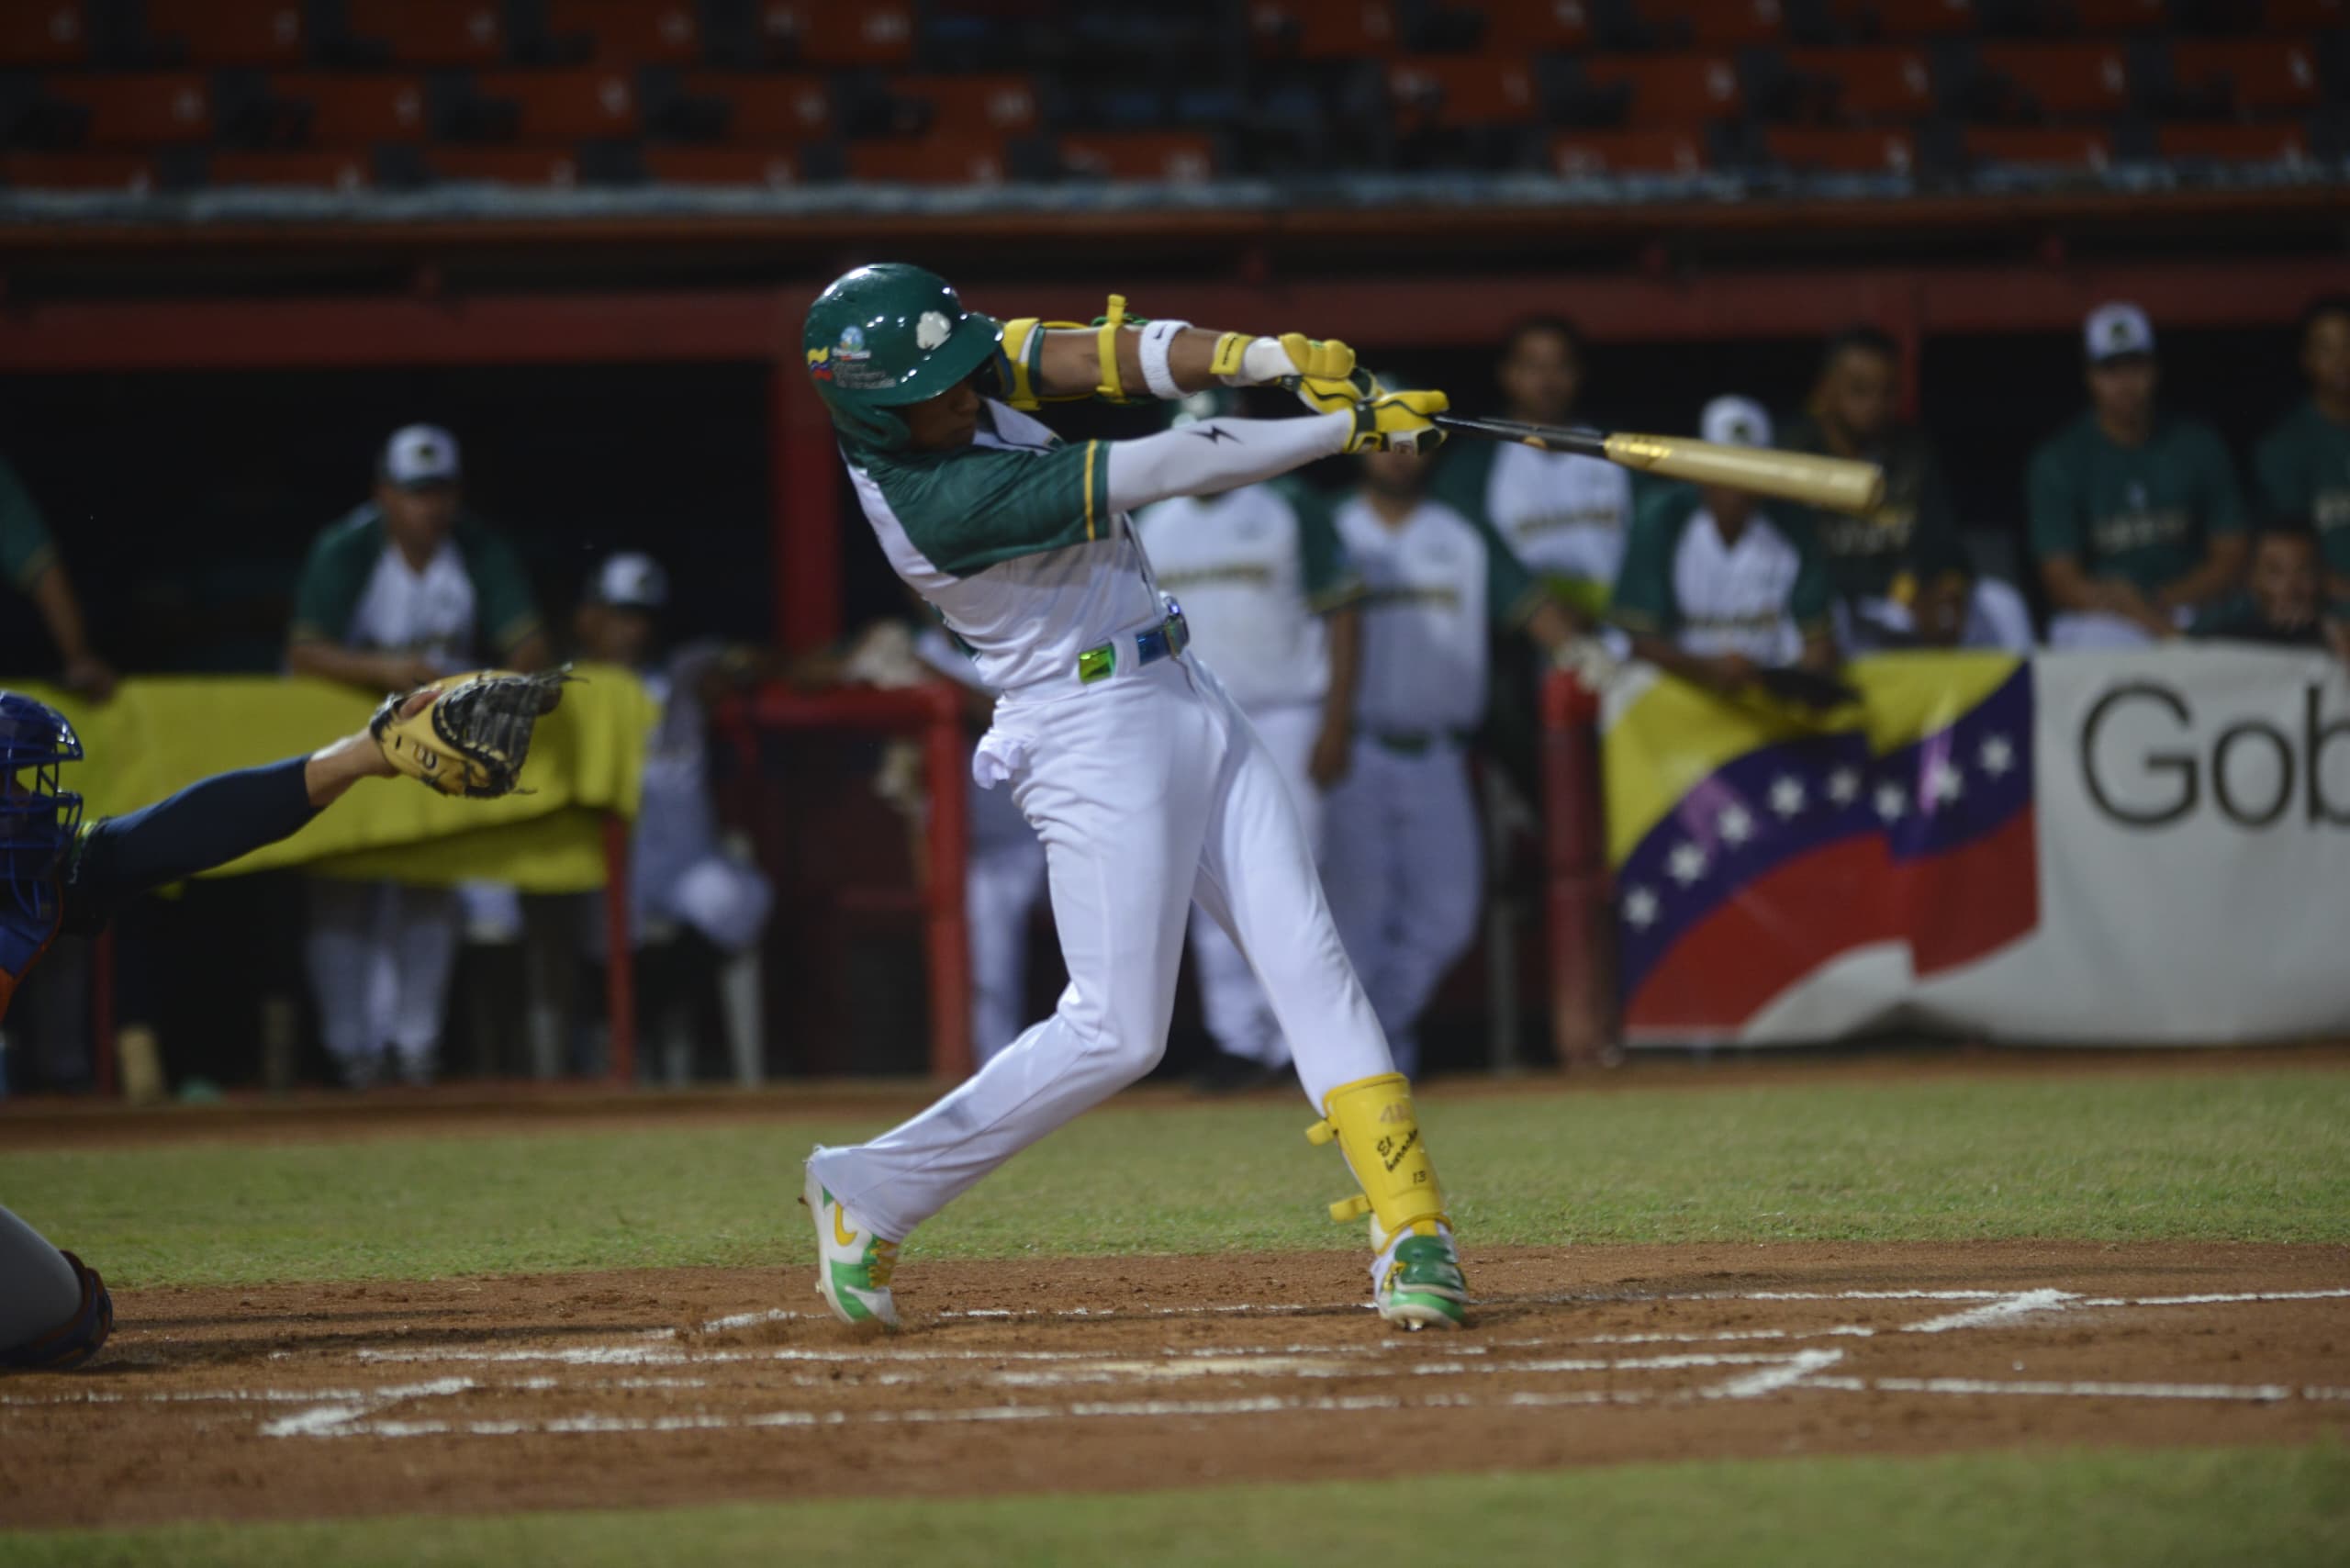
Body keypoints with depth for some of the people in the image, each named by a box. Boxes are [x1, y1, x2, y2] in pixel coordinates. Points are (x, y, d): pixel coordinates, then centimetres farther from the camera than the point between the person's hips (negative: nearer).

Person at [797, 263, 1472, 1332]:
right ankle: (869, 1192, 10)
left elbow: (1095, 358, -7)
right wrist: (1352, 427, -23)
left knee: (1308, 964, -1)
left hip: (1182, 697, 8)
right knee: (1115, 1033, -5)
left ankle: (1411, 1232, -5)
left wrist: (1255, 355, -25)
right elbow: (1160, 472, -25)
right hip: (1094, 736, -8)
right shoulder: (938, 498, -26)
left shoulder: (953, 365, -1)